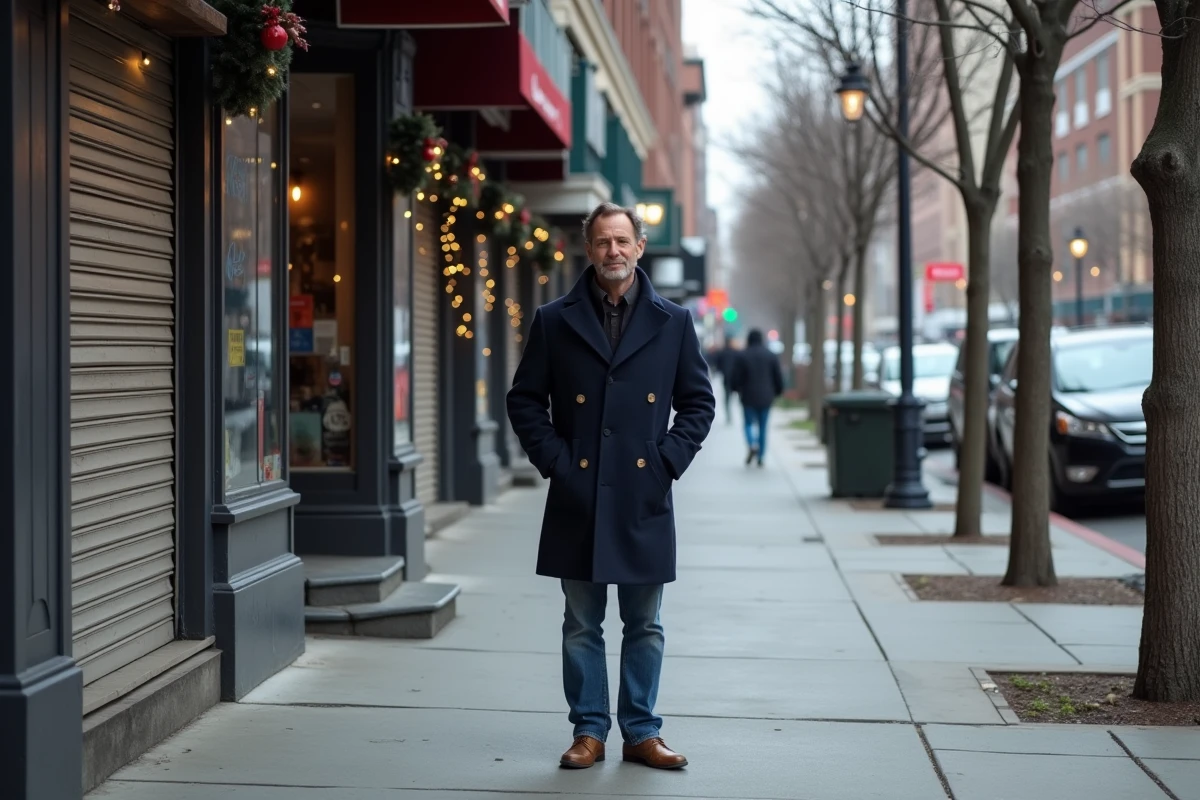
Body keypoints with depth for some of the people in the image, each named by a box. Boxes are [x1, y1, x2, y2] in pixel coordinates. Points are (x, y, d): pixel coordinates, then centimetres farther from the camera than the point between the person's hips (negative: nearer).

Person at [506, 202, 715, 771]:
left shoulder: (672, 323, 6)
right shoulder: (555, 322, 4)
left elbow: (699, 402, 10)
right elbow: (524, 401, 7)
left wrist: (670, 459, -2)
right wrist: (554, 461, -3)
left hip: (644, 498, 1)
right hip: (578, 499, 0)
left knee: (645, 627, 8)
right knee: (582, 626, 7)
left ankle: (641, 733, 19)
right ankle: (588, 731, 17)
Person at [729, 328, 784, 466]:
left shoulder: (742, 356, -5)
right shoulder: (771, 356, 2)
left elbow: (735, 379, -5)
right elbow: (779, 378, 1)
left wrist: (737, 388, 16)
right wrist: (777, 392, 17)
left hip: (748, 397, -2)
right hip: (766, 397, 2)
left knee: (749, 423, 10)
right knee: (763, 426, 10)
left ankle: (752, 445, -19)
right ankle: (761, 457, 9)